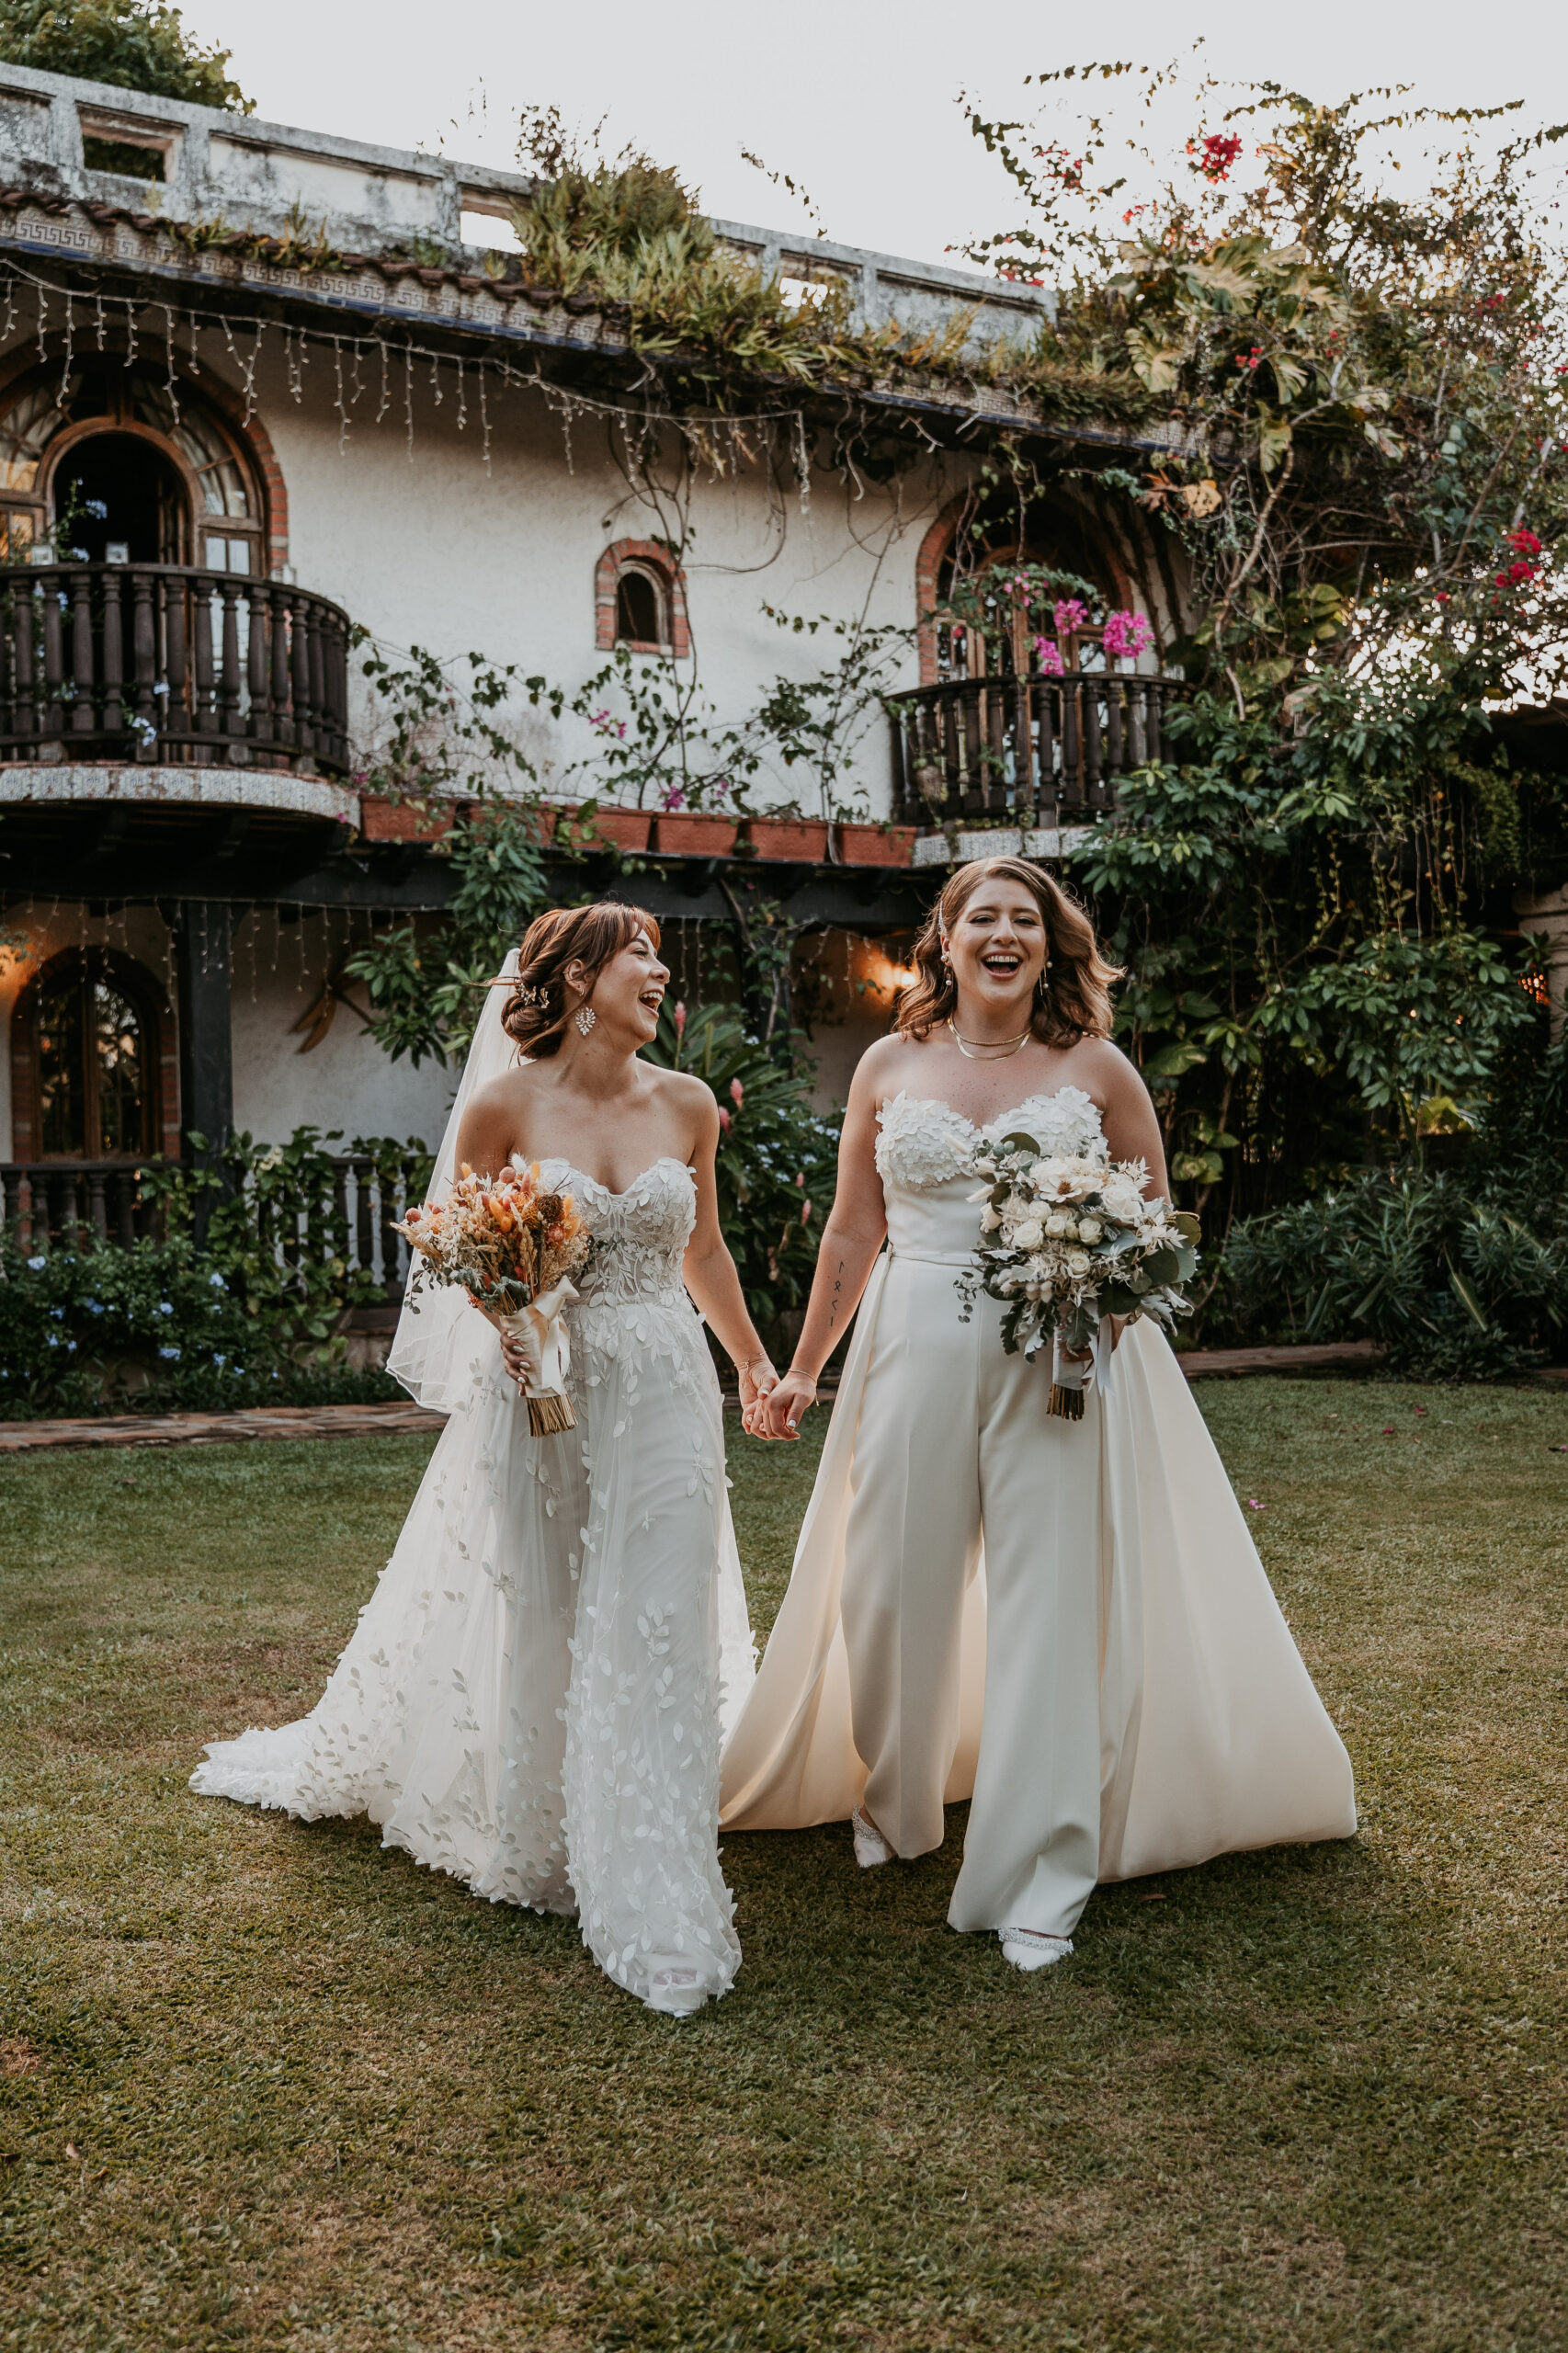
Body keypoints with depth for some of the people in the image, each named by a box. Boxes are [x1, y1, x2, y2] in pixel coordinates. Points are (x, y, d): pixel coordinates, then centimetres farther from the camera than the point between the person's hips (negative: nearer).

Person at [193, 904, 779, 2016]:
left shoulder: (687, 1104, 3)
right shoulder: (506, 1103, -6)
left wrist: (754, 1360, 24)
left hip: (663, 1390, 2)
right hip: (542, 1387, -2)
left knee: (658, 1633, 0)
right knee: (540, 1624, 10)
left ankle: (656, 1899, 8)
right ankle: (534, 1840, 31)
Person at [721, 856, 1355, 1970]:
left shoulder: (1096, 1069, 3)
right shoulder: (891, 1067, 6)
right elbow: (852, 1233, 12)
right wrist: (803, 1368, 12)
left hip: (1061, 1361, -1)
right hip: (918, 1349, 2)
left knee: (1050, 1604, -2)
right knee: (893, 1588, 8)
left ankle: (1038, 1878, 8)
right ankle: (892, 1802, 36)